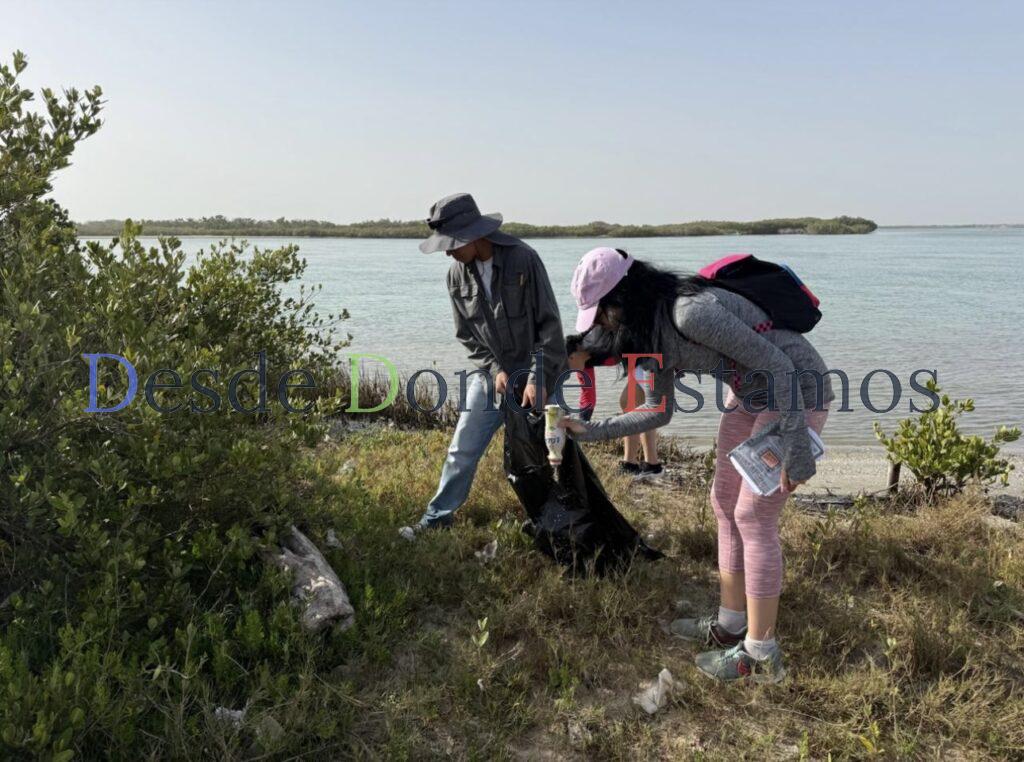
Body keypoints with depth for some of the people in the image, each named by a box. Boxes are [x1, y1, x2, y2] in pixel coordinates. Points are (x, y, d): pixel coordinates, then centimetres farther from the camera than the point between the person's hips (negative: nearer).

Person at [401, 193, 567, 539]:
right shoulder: (457, 275, -2)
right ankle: (437, 517, 15)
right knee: (463, 448, 4)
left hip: (535, 371, -4)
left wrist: (537, 378, -18)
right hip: (491, 371, 4)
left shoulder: (523, 259, -17)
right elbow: (467, 335, 5)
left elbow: (549, 324, -15)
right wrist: (495, 369, -9)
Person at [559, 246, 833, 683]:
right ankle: (731, 625, 24)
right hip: (752, 395, 9)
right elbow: (658, 412, 10)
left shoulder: (690, 311, -28)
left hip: (797, 390, -9)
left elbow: (776, 363, -27)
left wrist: (795, 447, -26)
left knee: (753, 516, -6)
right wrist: (591, 431, 6)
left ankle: (761, 655, 6)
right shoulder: (652, 330, 2)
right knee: (725, 504, 11)